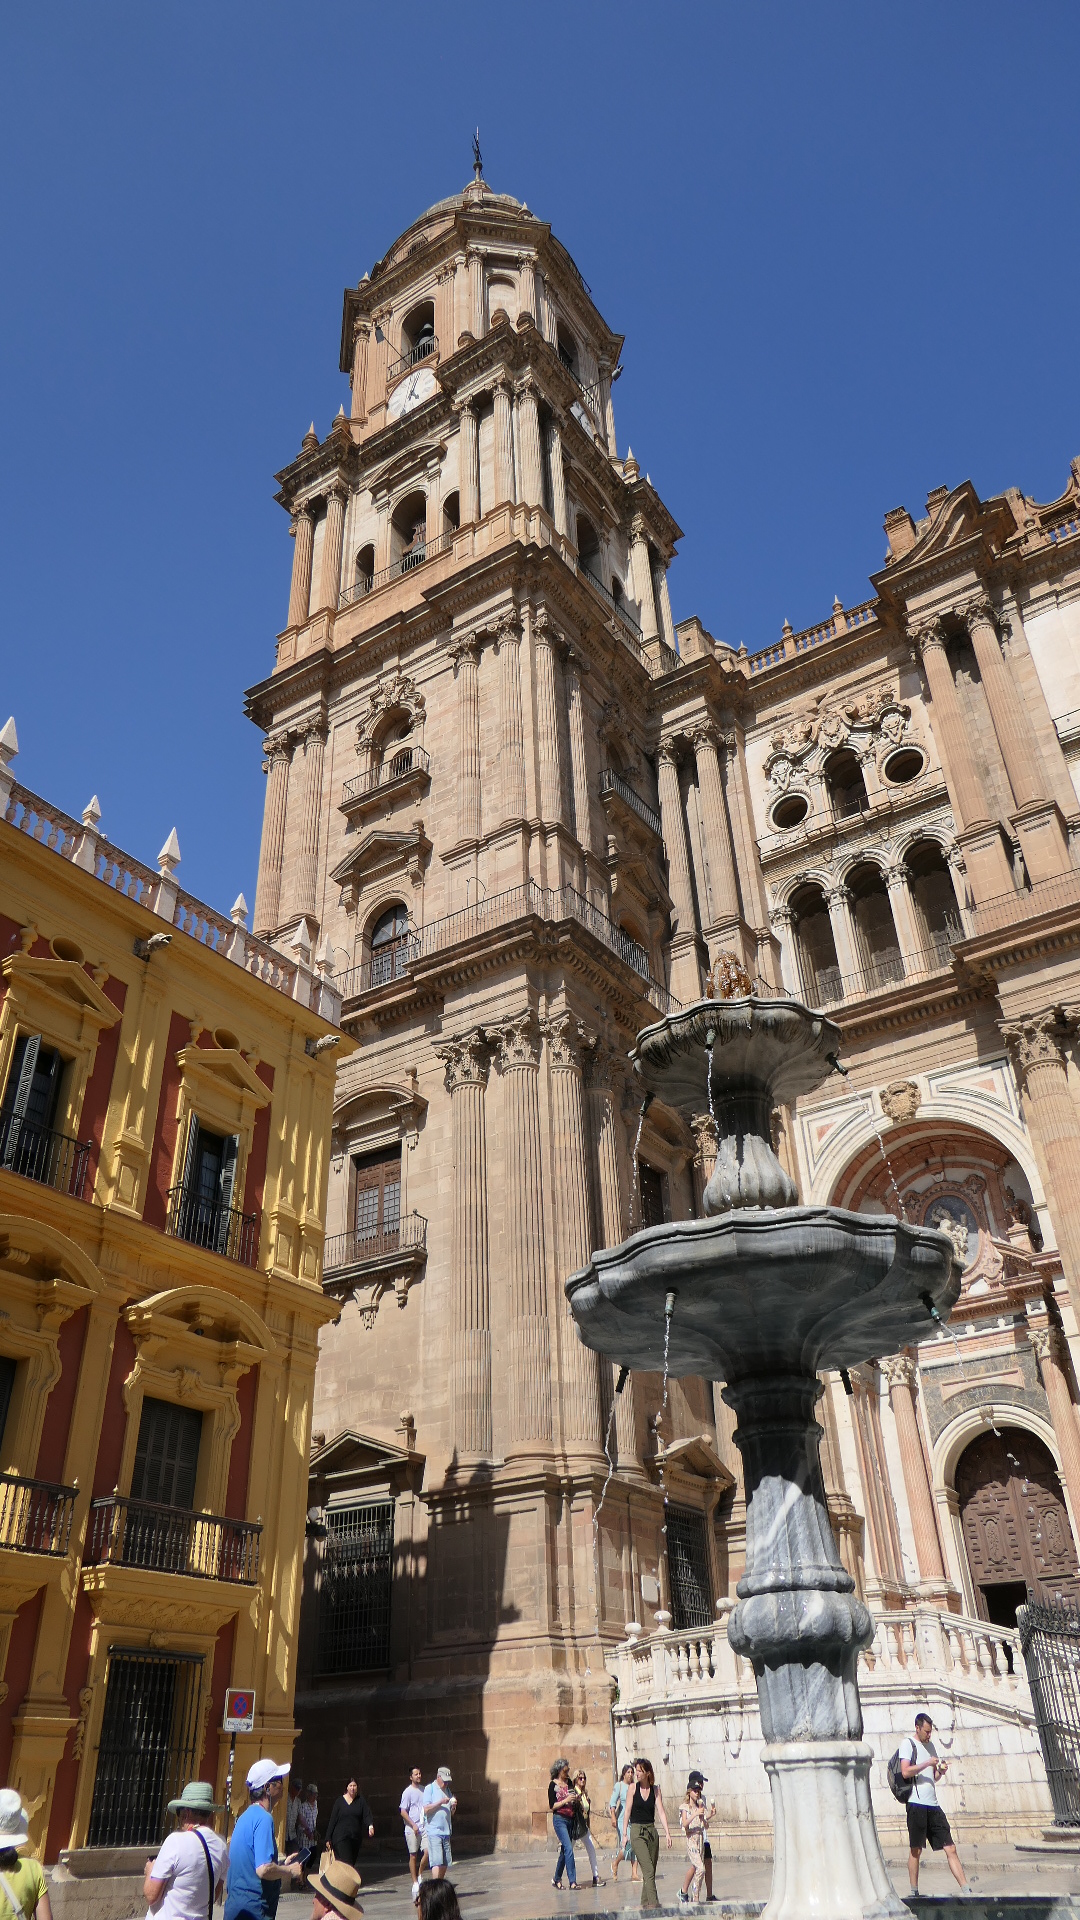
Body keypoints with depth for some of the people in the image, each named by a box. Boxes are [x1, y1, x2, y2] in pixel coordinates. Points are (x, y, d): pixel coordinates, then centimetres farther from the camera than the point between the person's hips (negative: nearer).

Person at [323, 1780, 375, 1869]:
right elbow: (332, 1819, 3)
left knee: (352, 1863, 7)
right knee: (345, 1863, -16)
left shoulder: (361, 1801, 5)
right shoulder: (340, 1801, 2)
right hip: (341, 1837, -3)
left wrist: (370, 1825, -27)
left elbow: (367, 1814, -7)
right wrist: (328, 1838, 1)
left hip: (356, 1837, 3)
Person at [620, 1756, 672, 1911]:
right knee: (648, 1870, -13)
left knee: (651, 1871, 6)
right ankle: (653, 1903, -15)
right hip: (637, 1831, -3)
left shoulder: (655, 1790, 3)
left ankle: (645, 1903, 17)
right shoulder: (633, 1787, -2)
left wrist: (667, 1832, -13)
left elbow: (661, 1812, -2)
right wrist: (624, 1834, -3)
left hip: (651, 1830, 3)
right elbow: (627, 1811, -1)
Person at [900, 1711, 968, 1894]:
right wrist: (927, 1763, -14)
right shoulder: (907, 1744, -2)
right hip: (916, 1803, -7)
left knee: (950, 1848, 3)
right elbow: (905, 1771, -14)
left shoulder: (930, 1745, 21)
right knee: (916, 1850, -2)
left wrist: (941, 1771, 6)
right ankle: (914, 1892, 8)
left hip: (933, 1805, 7)